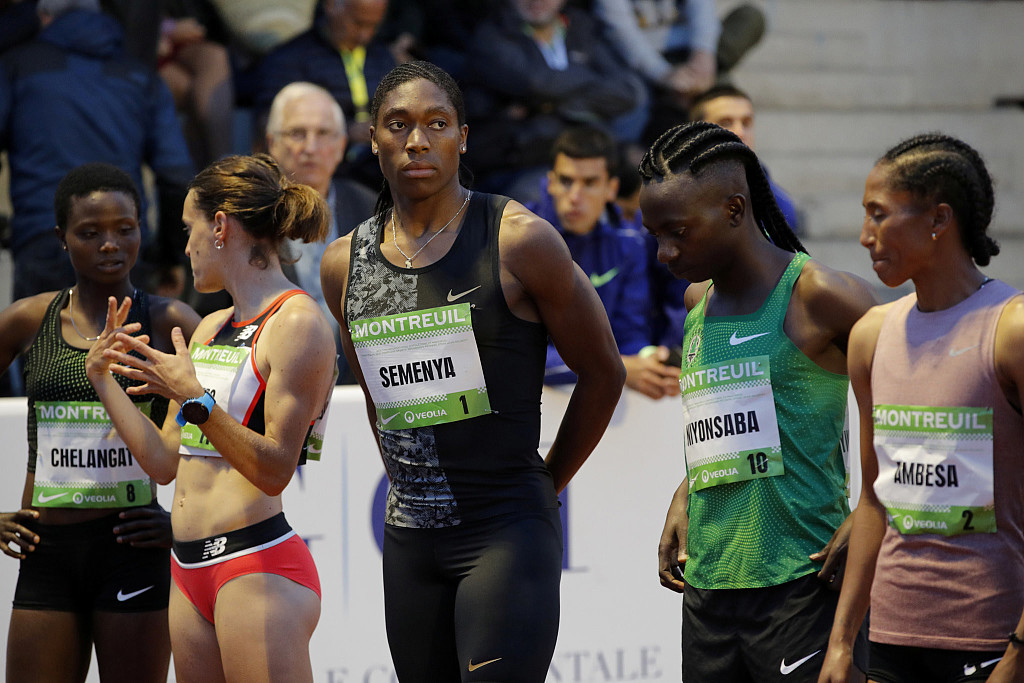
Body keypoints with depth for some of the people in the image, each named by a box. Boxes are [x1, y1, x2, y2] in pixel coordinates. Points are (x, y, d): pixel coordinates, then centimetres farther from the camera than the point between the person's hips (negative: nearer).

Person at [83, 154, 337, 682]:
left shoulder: (297, 323, -8)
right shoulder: (209, 329, 18)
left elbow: (275, 470, -15)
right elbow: (164, 462, 19)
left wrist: (197, 400, -23)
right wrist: (103, 380, 17)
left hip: (260, 564, -8)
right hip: (192, 570, 8)